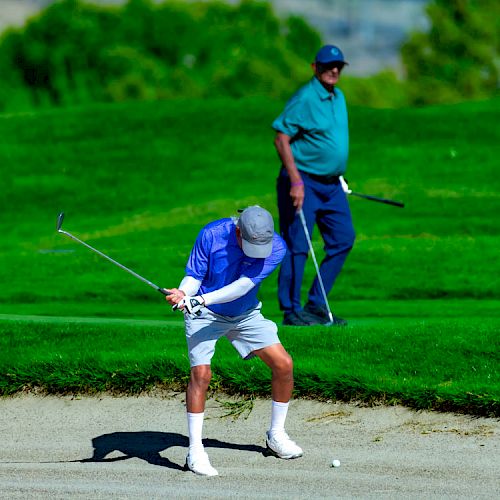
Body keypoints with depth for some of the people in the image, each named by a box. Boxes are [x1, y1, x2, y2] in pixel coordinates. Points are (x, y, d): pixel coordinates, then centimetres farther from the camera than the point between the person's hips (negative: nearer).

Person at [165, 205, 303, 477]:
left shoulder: (276, 247, -22)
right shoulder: (211, 235, -24)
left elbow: (243, 286, -30)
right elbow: (194, 276, -15)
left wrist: (202, 299, -40)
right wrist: (182, 294, -38)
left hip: (245, 314, 3)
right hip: (204, 314, -3)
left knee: (283, 364, -4)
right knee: (201, 373, -20)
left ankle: (276, 435, 17)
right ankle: (195, 451, -13)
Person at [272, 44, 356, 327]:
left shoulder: (339, 97, 12)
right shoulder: (305, 99, -14)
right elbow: (281, 139, -17)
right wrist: (295, 181, -23)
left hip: (331, 184, 9)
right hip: (304, 181, -9)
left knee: (343, 240, 5)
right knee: (297, 246, -6)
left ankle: (316, 305, 11)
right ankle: (291, 310, 0)